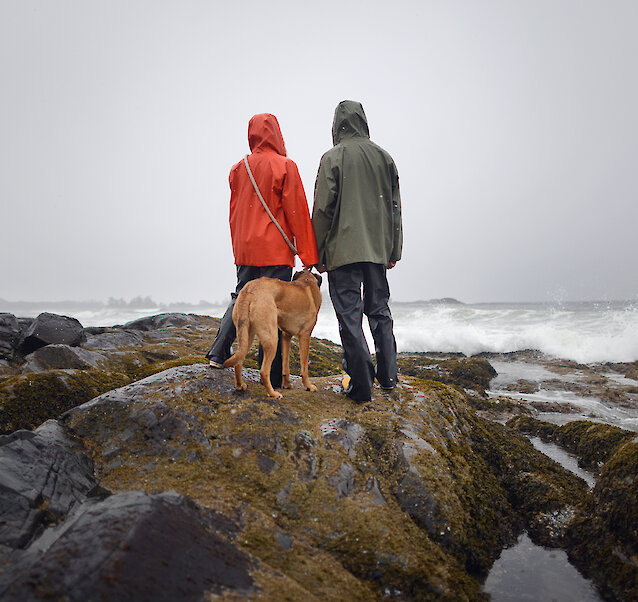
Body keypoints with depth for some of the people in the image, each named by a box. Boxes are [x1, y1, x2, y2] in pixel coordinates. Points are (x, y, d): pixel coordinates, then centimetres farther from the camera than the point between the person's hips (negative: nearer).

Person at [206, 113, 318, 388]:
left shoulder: (238, 169, 9)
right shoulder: (285, 166, -5)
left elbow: (234, 213, 15)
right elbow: (297, 213, -7)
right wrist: (308, 256, -5)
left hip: (244, 251, 5)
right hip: (275, 252, -5)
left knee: (240, 299, 20)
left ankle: (218, 353, 12)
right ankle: (272, 377, 5)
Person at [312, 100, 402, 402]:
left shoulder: (333, 157, -3)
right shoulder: (384, 156, 9)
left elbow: (323, 209, -8)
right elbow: (395, 207, 10)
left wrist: (319, 254, -1)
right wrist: (393, 251, 14)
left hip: (343, 249, -5)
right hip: (378, 249, 5)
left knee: (349, 315, 0)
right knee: (379, 310, 16)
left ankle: (361, 384, 2)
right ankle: (388, 375, 23)